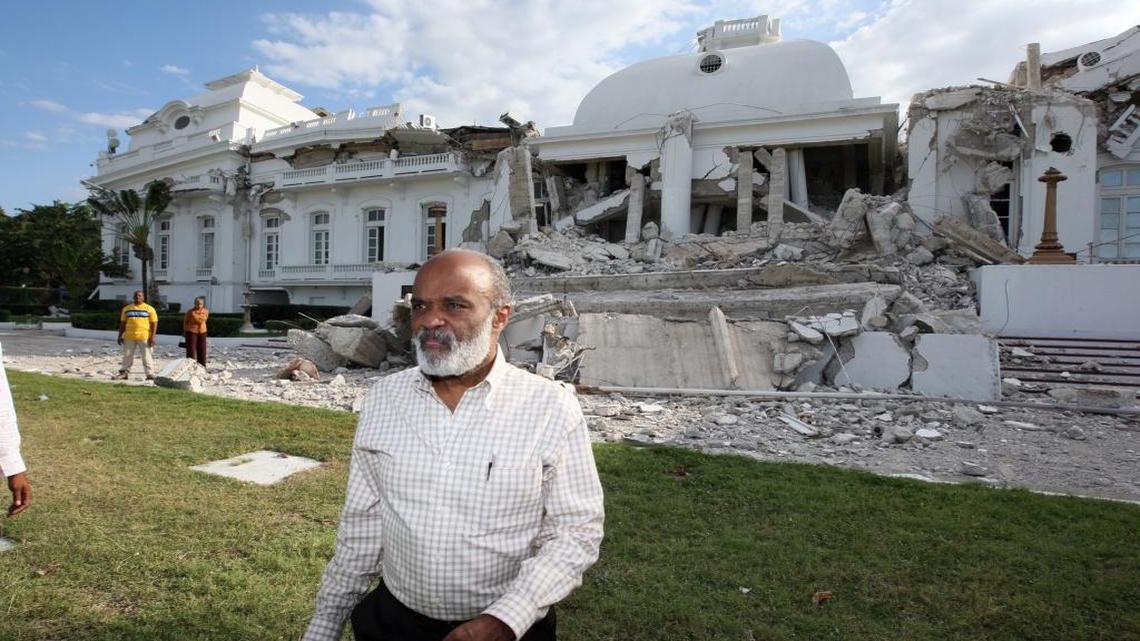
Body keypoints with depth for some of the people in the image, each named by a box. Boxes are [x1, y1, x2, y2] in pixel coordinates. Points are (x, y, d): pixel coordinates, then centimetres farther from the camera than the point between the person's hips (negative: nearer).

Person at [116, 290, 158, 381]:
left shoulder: (149, 309, 1)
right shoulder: (127, 308, 12)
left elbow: (154, 323, -2)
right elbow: (122, 323, 16)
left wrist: (152, 337, -10)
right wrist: (120, 335, 9)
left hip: (144, 337, -4)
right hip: (129, 336, 4)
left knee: (147, 356, -3)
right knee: (127, 355, 12)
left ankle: (150, 375, -1)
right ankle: (124, 373, 23)